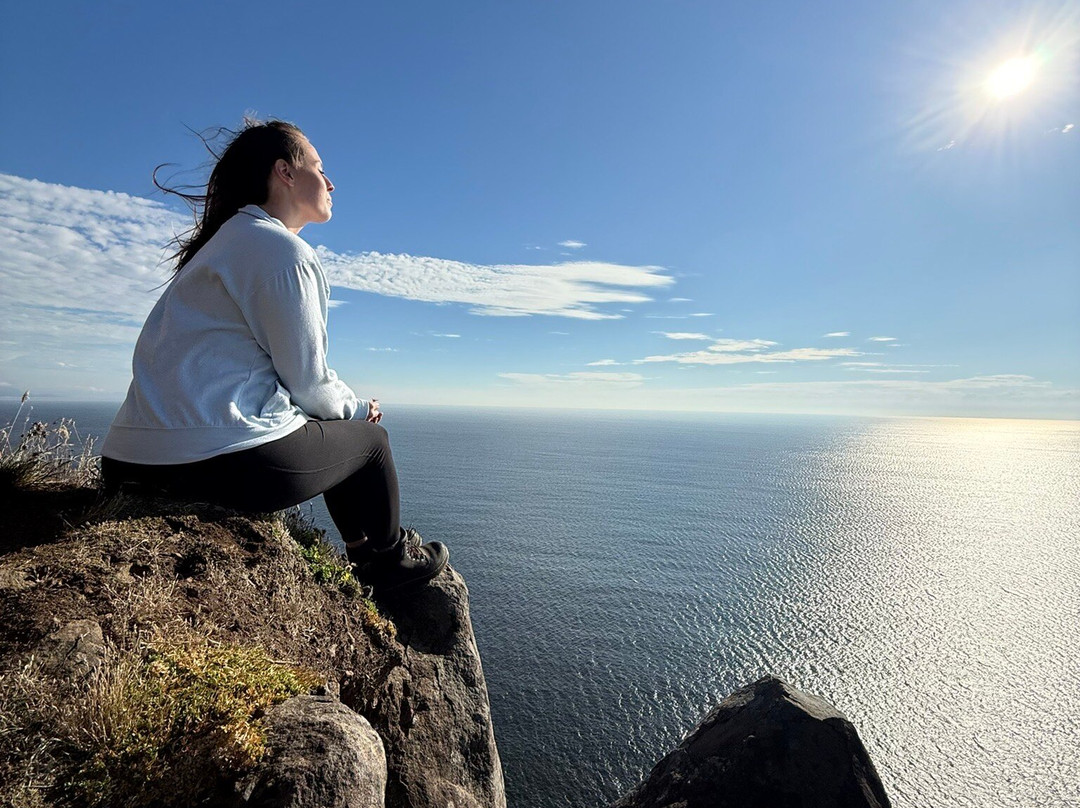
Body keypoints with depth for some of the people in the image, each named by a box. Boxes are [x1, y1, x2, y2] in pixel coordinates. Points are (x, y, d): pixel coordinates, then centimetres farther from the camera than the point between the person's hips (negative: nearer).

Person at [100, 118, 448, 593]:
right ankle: (391, 560, 30)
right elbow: (306, 379, -12)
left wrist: (348, 406, 15)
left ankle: (364, 551, 37)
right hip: (218, 458, -10)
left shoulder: (231, 237, 20)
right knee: (369, 438, 9)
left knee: (345, 426, 23)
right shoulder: (283, 249, -11)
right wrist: (357, 408, 8)